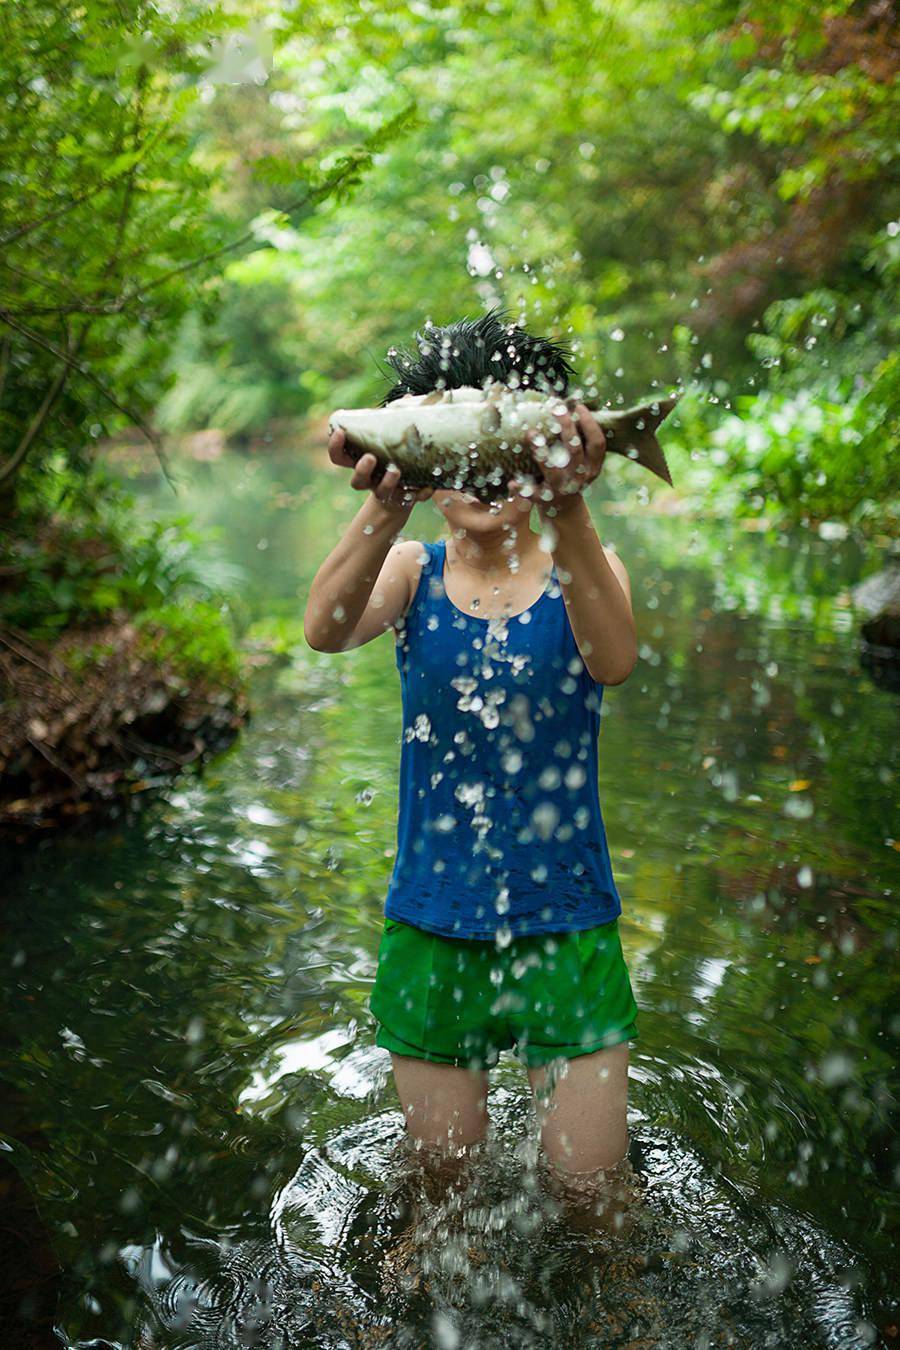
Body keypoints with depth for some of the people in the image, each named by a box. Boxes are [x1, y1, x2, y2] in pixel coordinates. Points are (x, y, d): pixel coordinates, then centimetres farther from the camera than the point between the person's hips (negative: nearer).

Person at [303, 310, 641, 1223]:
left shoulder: (583, 568, -4)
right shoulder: (413, 572, -1)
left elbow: (613, 660, -27)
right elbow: (325, 630, -23)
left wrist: (568, 512, -43)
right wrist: (385, 509, -41)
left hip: (566, 924, -1)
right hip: (430, 929, 1)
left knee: (589, 1185, 8)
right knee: (442, 1188, 16)